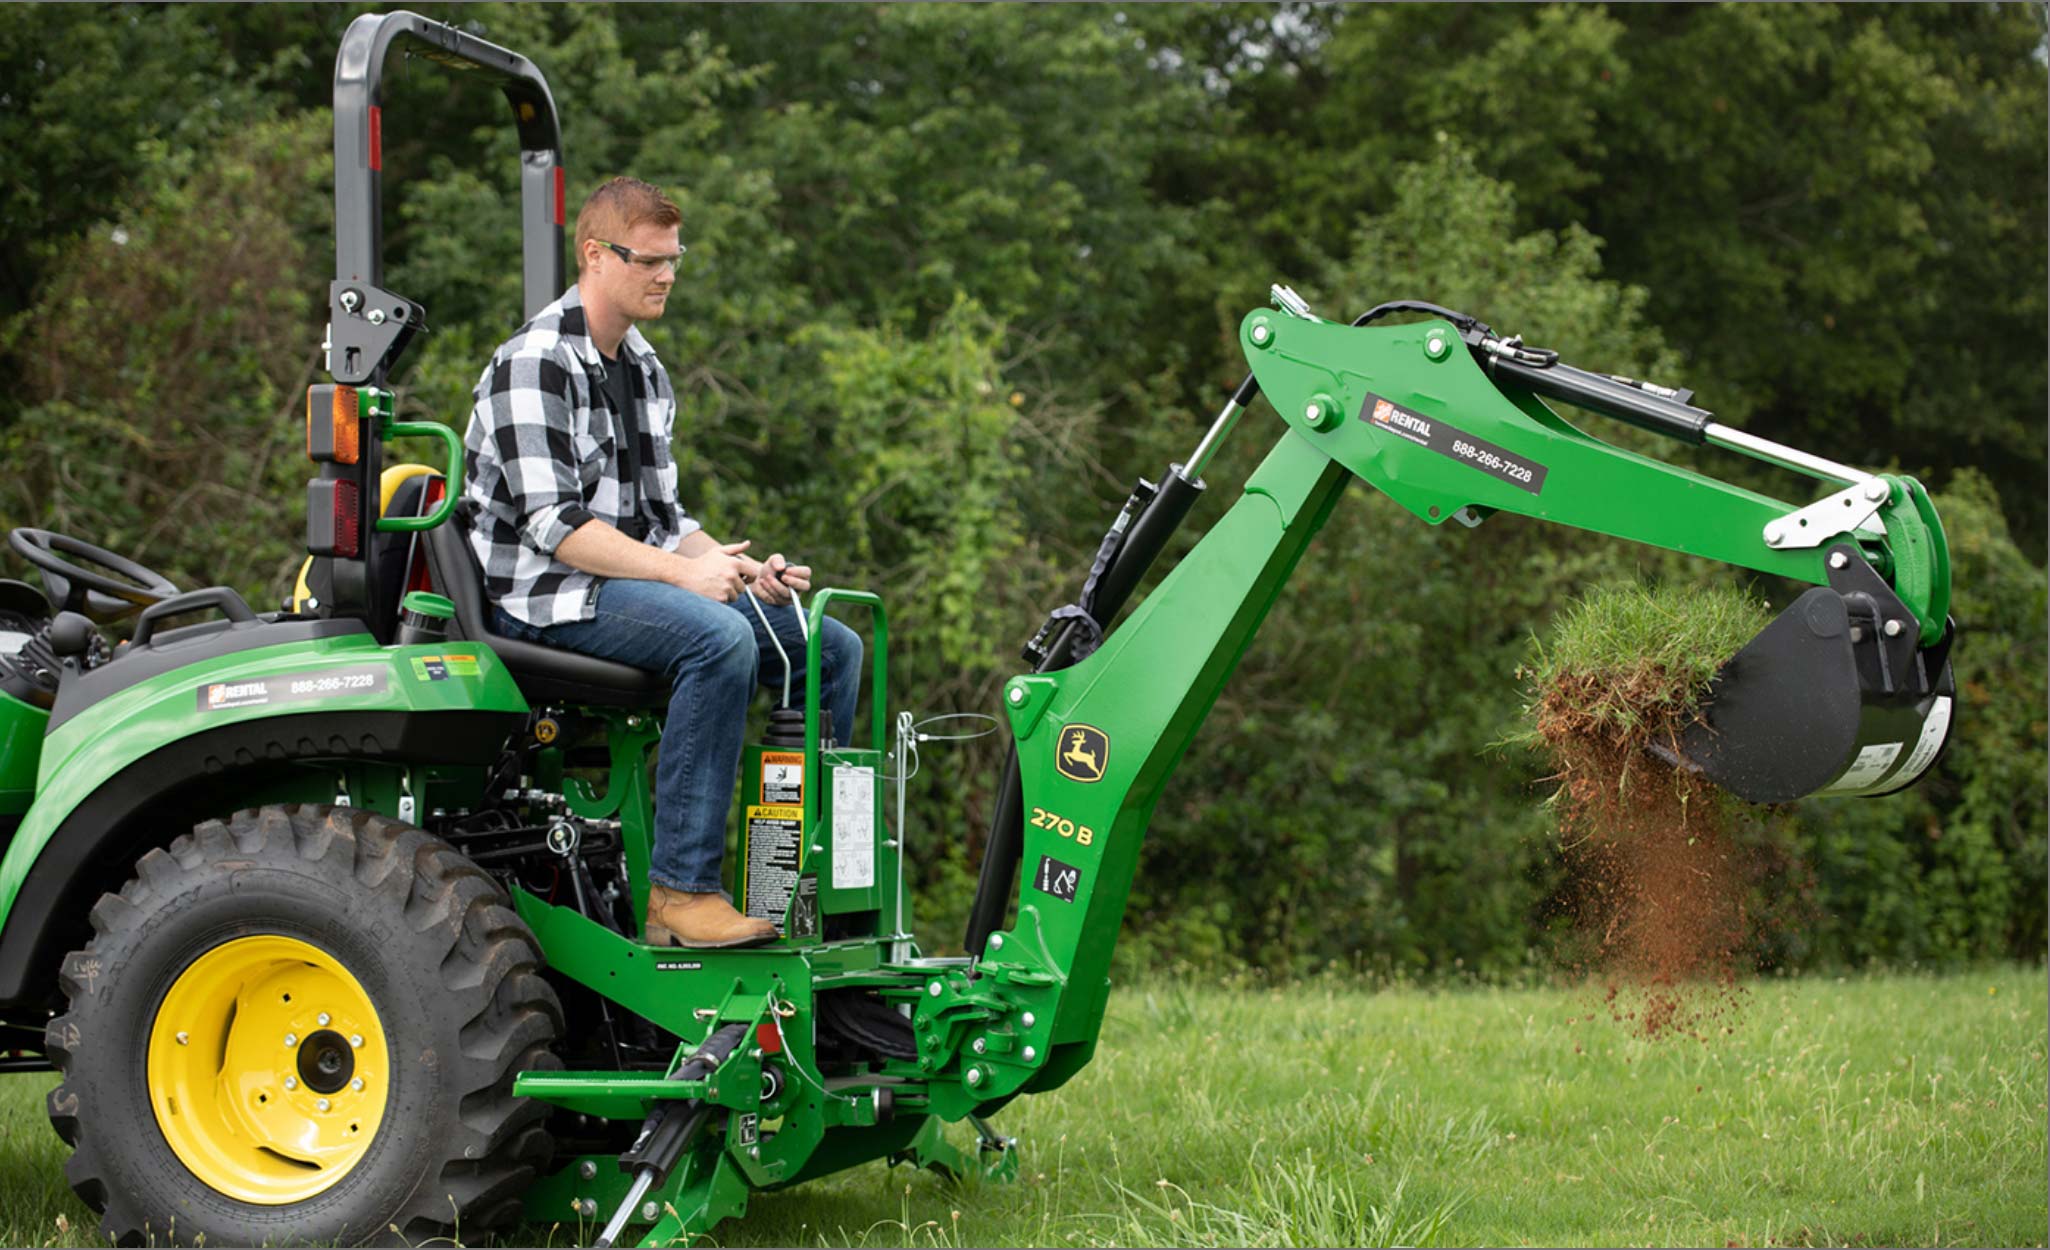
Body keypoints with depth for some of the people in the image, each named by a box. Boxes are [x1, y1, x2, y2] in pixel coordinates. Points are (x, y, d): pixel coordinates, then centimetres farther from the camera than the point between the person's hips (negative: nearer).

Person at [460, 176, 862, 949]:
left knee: (832, 647, -3)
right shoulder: (534, 365, -11)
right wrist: (683, 573, -25)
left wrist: (743, 569, -1)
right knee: (719, 638, -35)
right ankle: (681, 887, -32)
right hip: (545, 596, -9)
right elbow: (553, 524, -20)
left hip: (637, 579, 9)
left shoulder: (643, 370, 17)